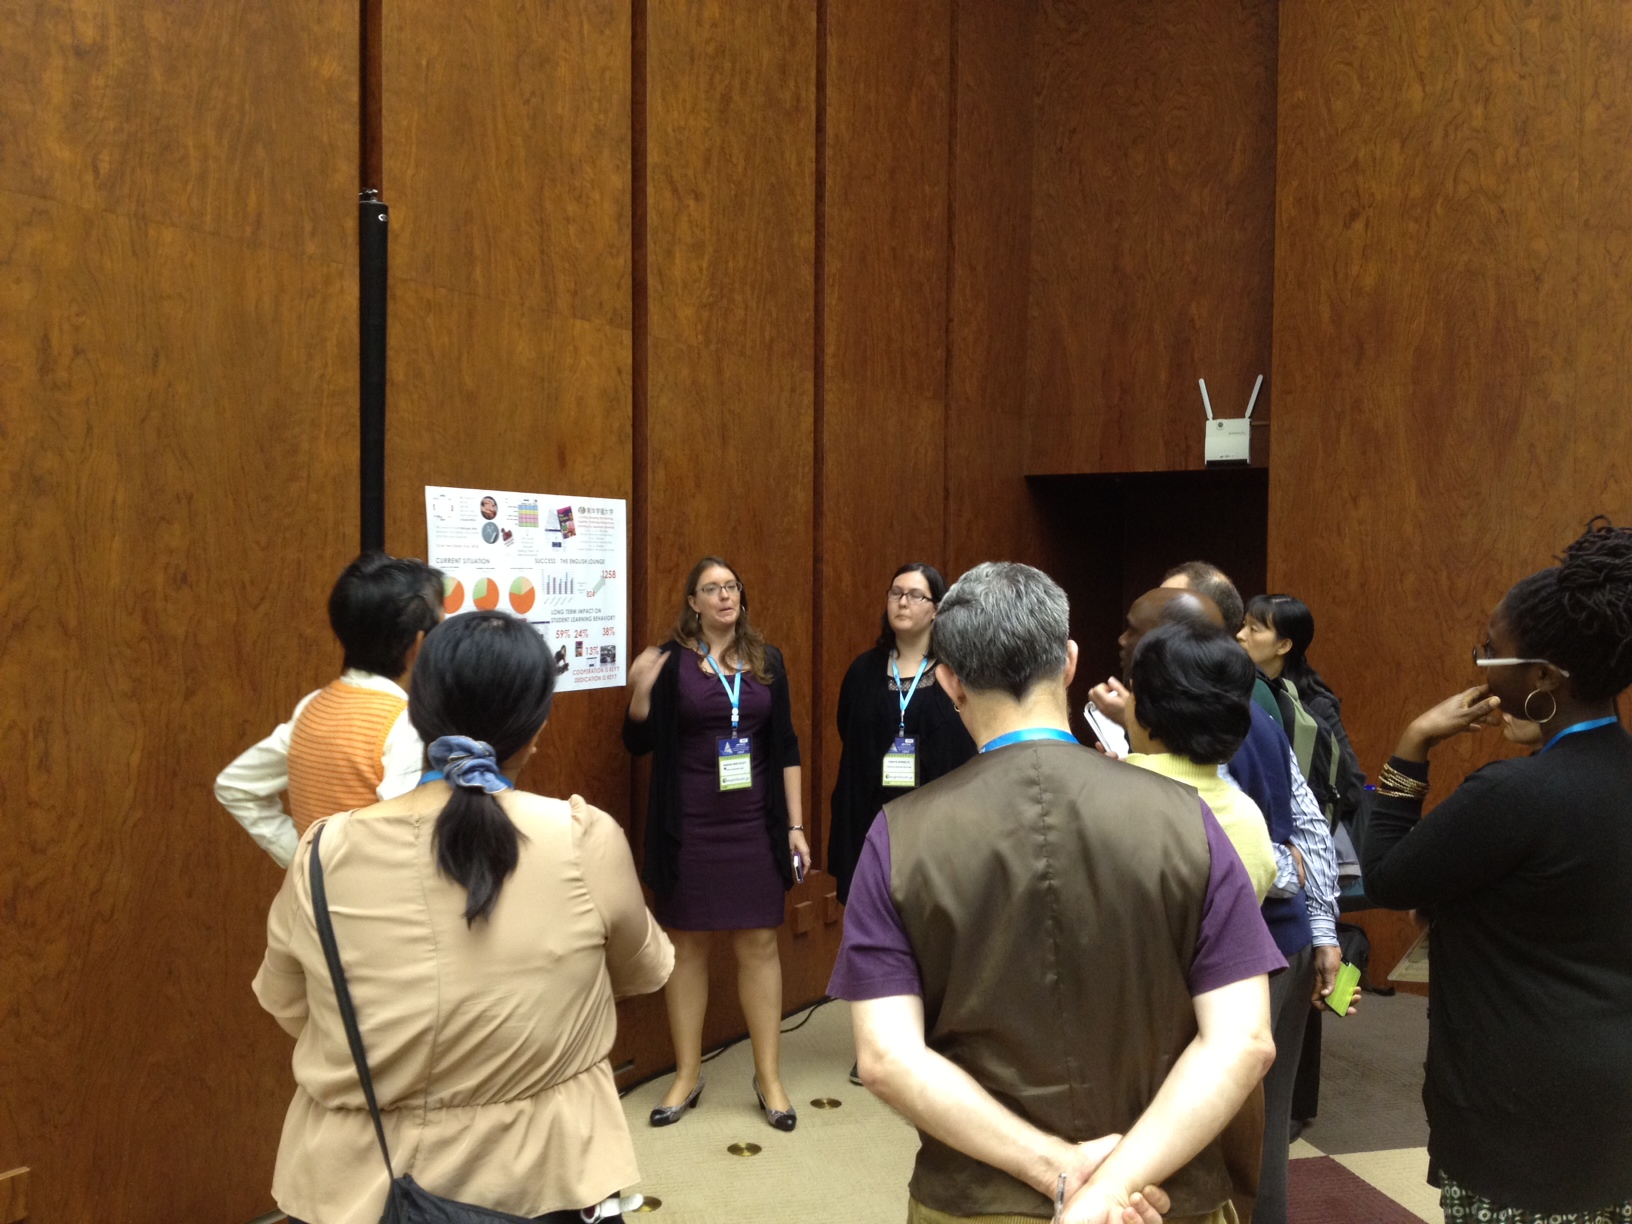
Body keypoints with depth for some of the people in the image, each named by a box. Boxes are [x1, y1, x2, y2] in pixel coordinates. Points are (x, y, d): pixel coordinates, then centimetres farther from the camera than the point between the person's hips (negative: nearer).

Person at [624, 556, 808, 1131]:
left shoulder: (767, 661, 5)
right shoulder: (670, 660, -2)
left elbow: (786, 748, 7)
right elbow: (639, 743, 0)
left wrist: (795, 825, 4)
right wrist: (641, 690, -17)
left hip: (755, 824, 2)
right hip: (688, 826, -1)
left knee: (759, 944, 5)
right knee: (688, 943, 8)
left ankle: (769, 1077, 18)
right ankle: (687, 1074, 23)